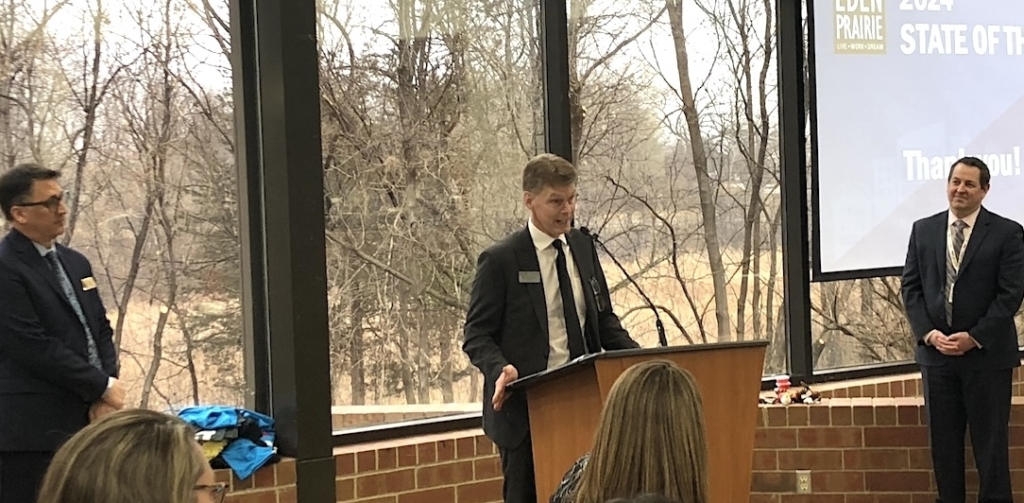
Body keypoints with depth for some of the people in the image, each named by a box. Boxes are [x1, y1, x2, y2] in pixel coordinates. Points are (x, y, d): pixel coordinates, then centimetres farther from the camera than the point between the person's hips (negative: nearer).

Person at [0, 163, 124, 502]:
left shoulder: (75, 263, 17)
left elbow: (101, 331, 18)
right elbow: (34, 347, -16)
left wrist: (105, 395, 0)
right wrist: (103, 387, -10)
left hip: (83, 424, 8)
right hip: (32, 431, -8)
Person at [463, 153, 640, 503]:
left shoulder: (582, 247, 11)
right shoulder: (501, 260, -6)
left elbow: (603, 319, 17)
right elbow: (477, 336, -5)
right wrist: (500, 370, -25)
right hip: (526, 409, -5)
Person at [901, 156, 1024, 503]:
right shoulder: (923, 230, 8)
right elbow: (911, 287, 7)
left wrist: (975, 338, -14)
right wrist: (928, 332, -7)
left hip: (987, 353, -3)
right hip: (936, 350, 4)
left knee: (990, 441, 0)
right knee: (943, 440, 7)